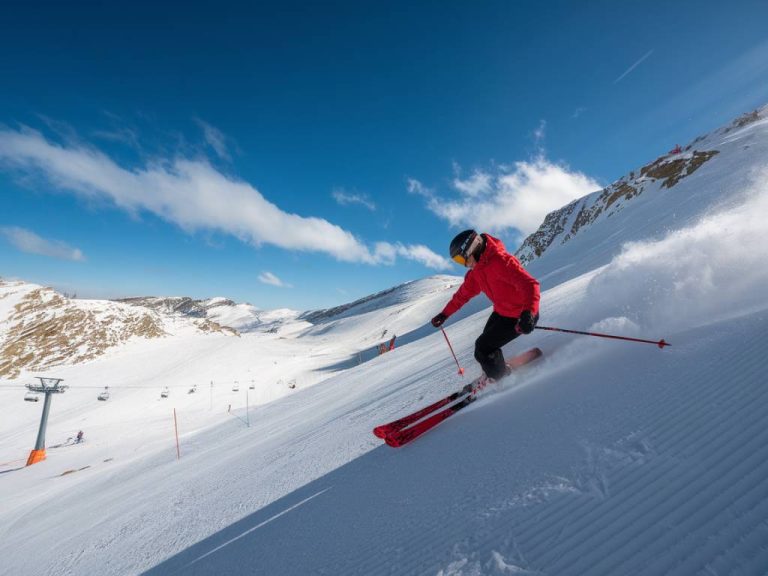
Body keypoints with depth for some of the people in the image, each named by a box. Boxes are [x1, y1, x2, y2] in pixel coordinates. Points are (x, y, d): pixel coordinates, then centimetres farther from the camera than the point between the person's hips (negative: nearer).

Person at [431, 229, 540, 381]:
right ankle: (494, 375, 43)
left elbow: (529, 284, -37)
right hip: (500, 312, 9)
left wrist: (528, 313, -52)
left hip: (519, 317, -9)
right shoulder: (476, 271, 2)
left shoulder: (500, 261, -27)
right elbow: (463, 294, 13)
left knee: (483, 349, -6)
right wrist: (444, 314, 15)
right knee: (485, 342, 17)